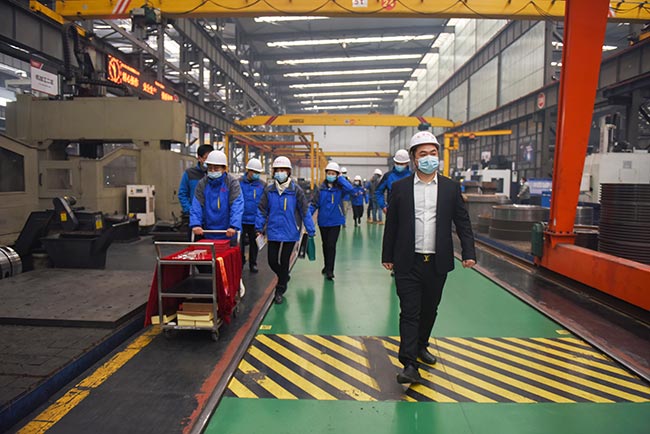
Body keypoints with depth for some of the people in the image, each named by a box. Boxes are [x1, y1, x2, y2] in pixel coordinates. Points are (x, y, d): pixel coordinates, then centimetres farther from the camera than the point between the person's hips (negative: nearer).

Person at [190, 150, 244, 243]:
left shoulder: (232, 182, -8)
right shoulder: (202, 184, 2)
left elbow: (237, 206, -18)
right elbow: (196, 206, -7)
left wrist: (234, 226, -31)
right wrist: (196, 224, -22)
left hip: (229, 234, -2)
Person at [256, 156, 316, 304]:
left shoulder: (296, 190, -7)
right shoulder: (269, 190, -1)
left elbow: (305, 211, -3)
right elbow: (262, 210, 5)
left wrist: (311, 230, -5)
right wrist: (259, 227, -1)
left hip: (290, 232, -2)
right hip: (273, 231, 2)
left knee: (284, 261, 8)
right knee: (272, 261, 5)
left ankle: (280, 291, 24)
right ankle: (284, 277, 37)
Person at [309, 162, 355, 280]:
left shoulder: (340, 188, -4)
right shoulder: (321, 188, -1)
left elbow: (351, 189, -25)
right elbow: (314, 204, -2)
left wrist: (341, 178, -16)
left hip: (335, 222, -2)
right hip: (323, 221, 3)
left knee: (331, 245, -8)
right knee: (325, 245, 17)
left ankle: (330, 270, -1)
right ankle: (326, 265, 35)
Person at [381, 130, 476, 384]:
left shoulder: (451, 187, 5)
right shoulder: (400, 187, 1)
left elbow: (463, 222, 6)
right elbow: (391, 224, 5)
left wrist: (468, 253, -4)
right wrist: (387, 255, 6)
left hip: (437, 262, 2)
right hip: (408, 262, -2)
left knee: (430, 309, 16)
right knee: (409, 312, -2)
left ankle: (421, 346, 39)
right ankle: (409, 365, 1)